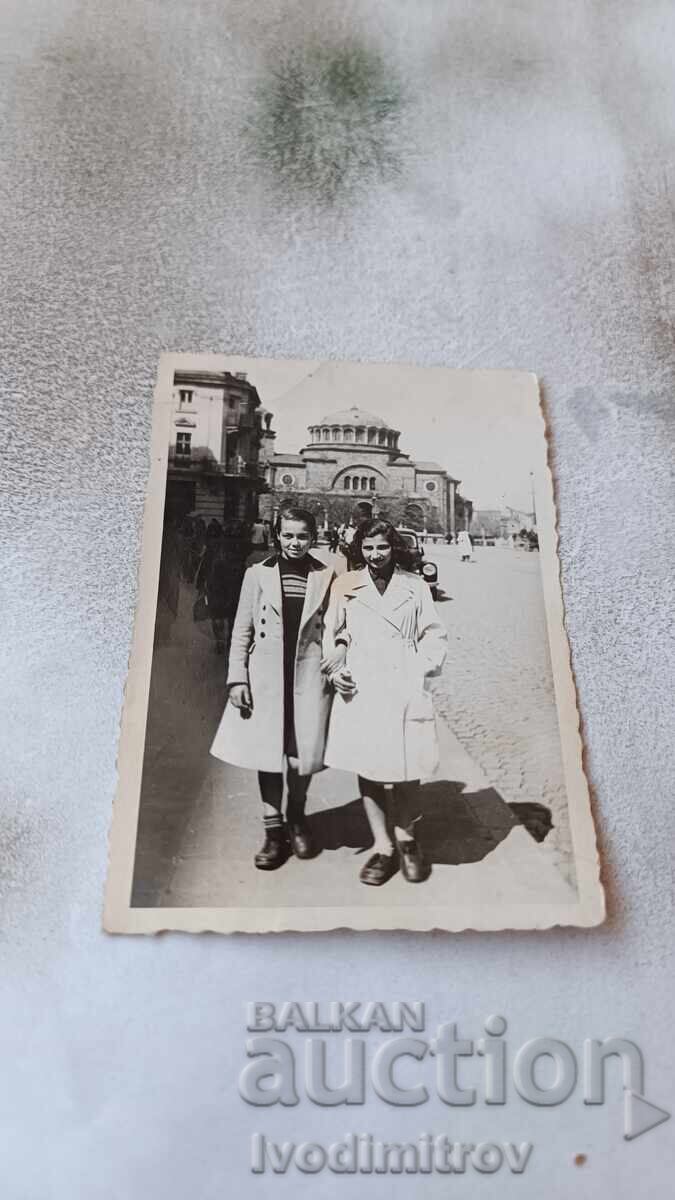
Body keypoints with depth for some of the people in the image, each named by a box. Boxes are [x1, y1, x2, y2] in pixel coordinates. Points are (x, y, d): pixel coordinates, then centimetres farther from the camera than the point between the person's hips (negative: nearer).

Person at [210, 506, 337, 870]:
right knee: (268, 753, 6)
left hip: (310, 676, 0)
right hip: (266, 677, 0)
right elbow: (242, 631, 4)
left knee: (302, 755, 7)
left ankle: (296, 820, 33)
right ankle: (273, 830, 22)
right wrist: (237, 678, -2)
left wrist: (340, 654, -8)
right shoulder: (258, 574, 2)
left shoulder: (326, 576, 2)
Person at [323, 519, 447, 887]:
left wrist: (422, 667, -1)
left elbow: (434, 635, 11)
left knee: (406, 769, 2)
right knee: (367, 769, 4)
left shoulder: (415, 586, 6)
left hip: (405, 690, 0)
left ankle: (406, 839, 26)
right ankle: (383, 848, 18)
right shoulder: (345, 587, 7)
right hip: (360, 691, 1)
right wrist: (335, 670, 0)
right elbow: (331, 634, 13)